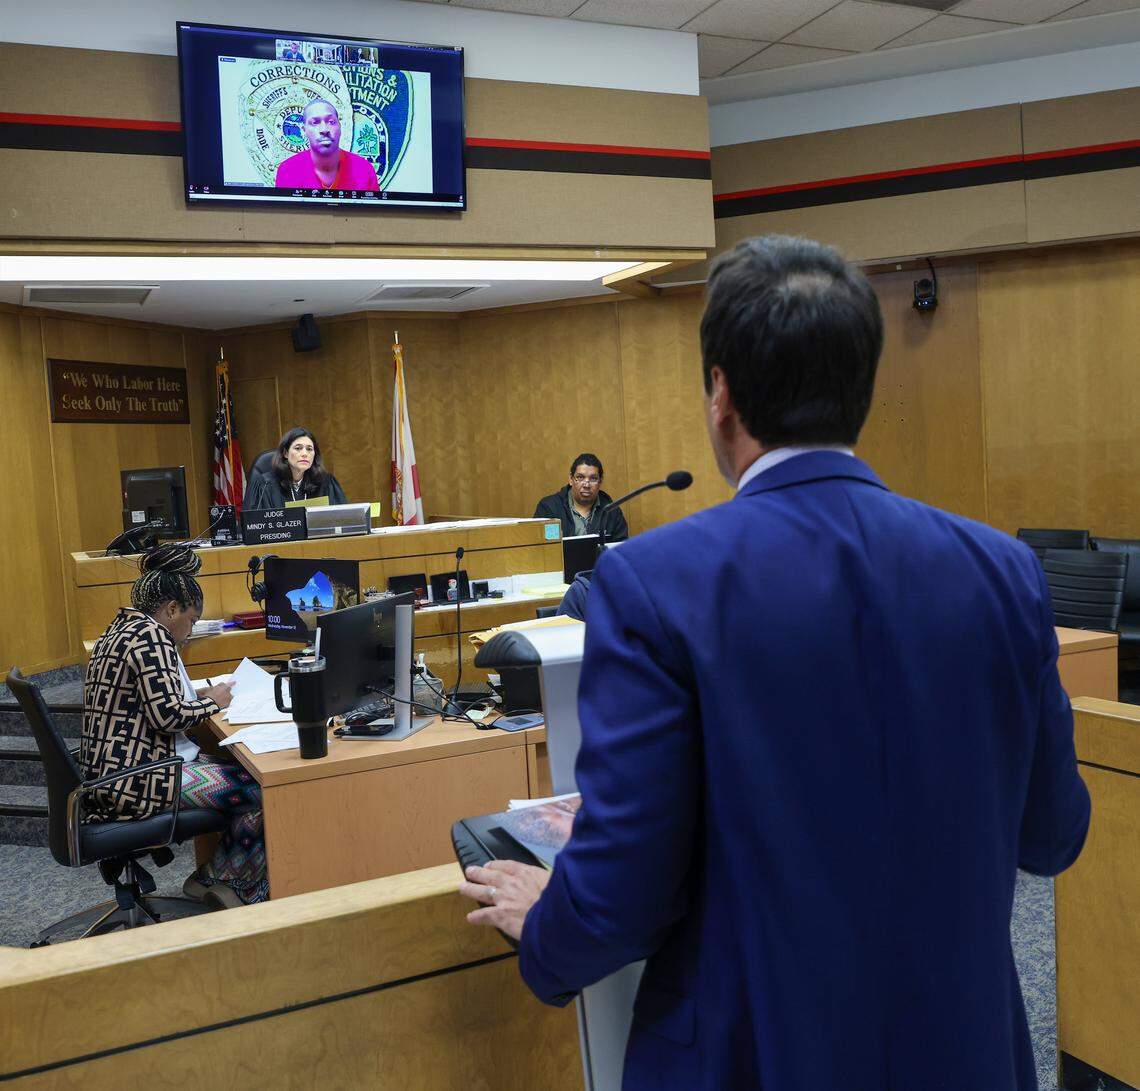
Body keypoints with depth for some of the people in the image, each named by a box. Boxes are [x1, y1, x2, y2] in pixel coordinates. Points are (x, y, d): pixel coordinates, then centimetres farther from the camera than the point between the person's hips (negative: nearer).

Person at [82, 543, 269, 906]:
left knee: (241, 774, 13)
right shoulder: (150, 635, -16)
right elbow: (167, 715, -23)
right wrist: (212, 702, -6)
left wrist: (199, 697, 13)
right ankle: (225, 882, 10)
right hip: (135, 781, -11)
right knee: (261, 791, -8)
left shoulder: (120, 628, 16)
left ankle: (215, 878, 14)